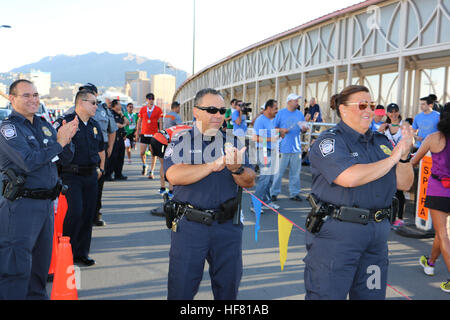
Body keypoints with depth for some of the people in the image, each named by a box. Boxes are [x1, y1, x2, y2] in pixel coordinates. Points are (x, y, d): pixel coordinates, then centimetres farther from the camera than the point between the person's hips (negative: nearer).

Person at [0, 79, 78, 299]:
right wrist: (58, 142, -18)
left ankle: (37, 295, 33)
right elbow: (29, 161, -22)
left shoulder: (44, 125, 12)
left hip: (47, 202, 8)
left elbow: (64, 158, 12)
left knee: (42, 260, 18)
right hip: (21, 204, -7)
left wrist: (67, 139, -8)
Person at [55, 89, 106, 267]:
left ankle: (82, 252, 19)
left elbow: (101, 149, 29)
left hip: (91, 176, 7)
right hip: (71, 175, -6)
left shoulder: (95, 125, 15)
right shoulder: (65, 122, -7)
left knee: (88, 214, 7)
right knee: (76, 211, -14)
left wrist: (101, 168, 21)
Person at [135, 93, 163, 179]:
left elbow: (160, 122, 1)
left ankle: (151, 172, 4)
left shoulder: (158, 109, 0)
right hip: (144, 133, 2)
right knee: (142, 152, 1)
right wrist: (137, 133, 11)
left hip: (154, 134, -2)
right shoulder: (142, 109, 6)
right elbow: (139, 121, 13)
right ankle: (144, 165, 29)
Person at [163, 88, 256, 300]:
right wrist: (214, 165, -23)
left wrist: (237, 169, -23)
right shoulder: (180, 142, 0)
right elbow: (174, 176, -18)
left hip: (228, 227, 3)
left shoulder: (233, 144, 8)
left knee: (228, 289, 14)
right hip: (189, 226, -2)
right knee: (181, 289, 7)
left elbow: (249, 182, 0)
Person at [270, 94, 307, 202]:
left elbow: (303, 129, 18)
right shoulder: (281, 113, 1)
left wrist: (304, 129, -4)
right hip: (283, 147, -4)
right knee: (279, 171, -1)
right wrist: (281, 130, -15)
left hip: (296, 147, 4)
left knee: (295, 172, 8)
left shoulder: (300, 114, 12)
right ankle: (274, 192, 10)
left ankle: (294, 193, 17)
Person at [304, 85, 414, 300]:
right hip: (336, 234, -6)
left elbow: (404, 184, 12)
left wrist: (404, 155, -7)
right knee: (328, 294, 1)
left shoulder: (381, 142, 12)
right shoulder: (329, 141, -7)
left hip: (377, 233, 6)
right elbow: (350, 177, -24)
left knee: (372, 294, 15)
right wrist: (392, 158, -13)